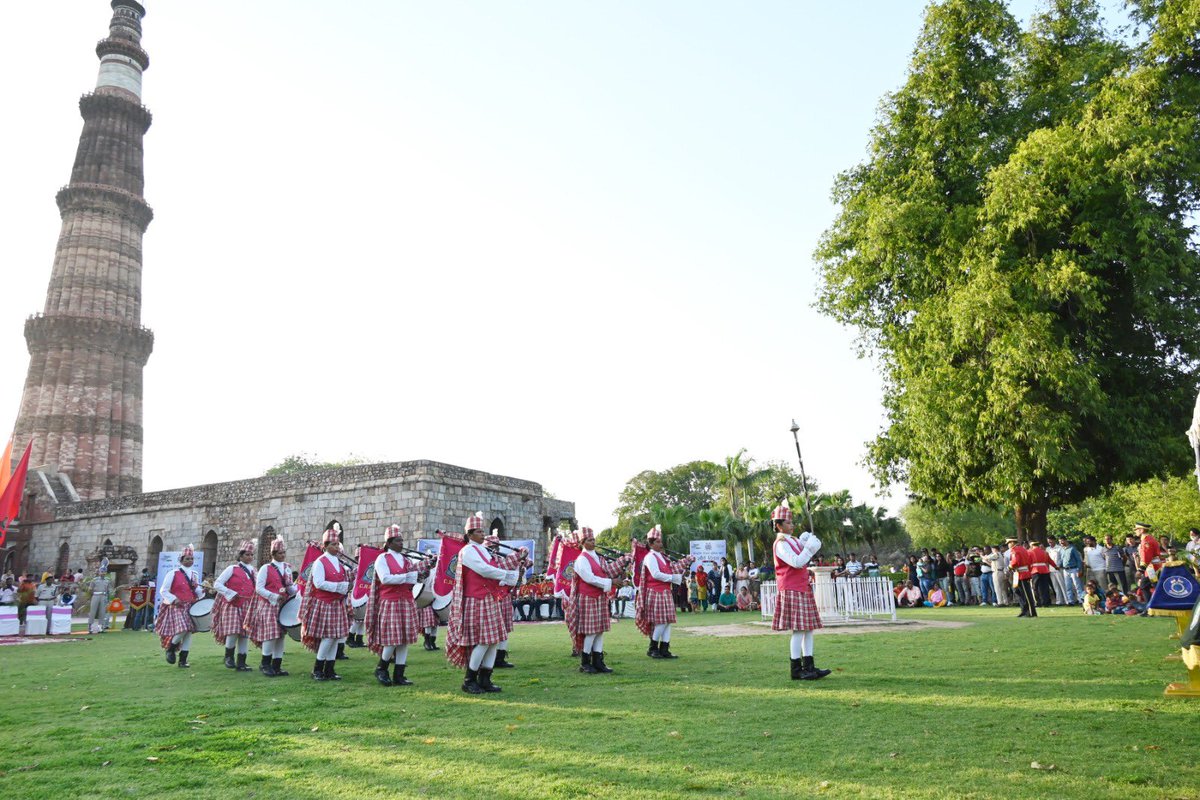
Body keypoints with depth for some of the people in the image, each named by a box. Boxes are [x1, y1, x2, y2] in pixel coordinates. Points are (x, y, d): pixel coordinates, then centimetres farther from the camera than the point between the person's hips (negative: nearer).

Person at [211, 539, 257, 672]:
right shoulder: (232, 569, 0)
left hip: (248, 606, 5)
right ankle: (229, 656, 10)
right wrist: (230, 594, -12)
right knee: (233, 631, -15)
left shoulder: (253, 571, 15)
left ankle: (241, 663, 9)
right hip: (233, 605, -5)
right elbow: (217, 584, -5)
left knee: (245, 634, 3)